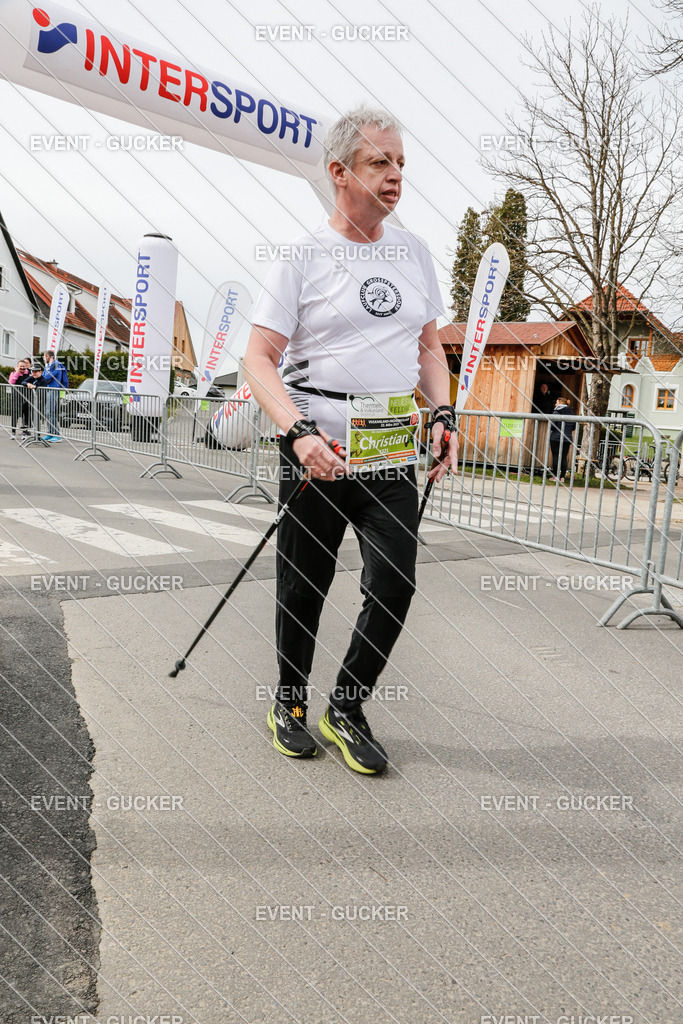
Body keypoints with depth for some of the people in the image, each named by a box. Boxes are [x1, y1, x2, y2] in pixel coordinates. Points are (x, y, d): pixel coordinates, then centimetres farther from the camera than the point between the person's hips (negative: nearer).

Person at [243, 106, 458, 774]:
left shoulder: (414, 252, 12)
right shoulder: (303, 255, -3)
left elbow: (428, 346, 20)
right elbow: (258, 358, -9)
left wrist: (443, 415, 4)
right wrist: (299, 433, -24)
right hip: (315, 450, -3)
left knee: (395, 584, -4)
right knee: (302, 588, 7)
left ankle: (347, 708, 18)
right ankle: (290, 704, 30)